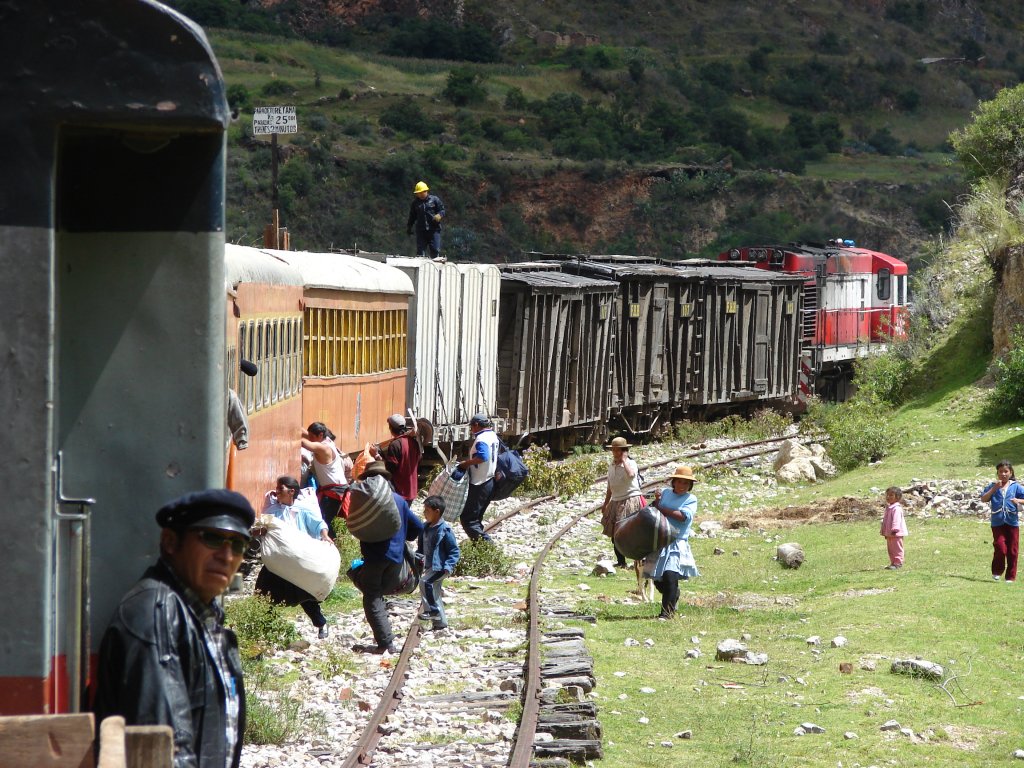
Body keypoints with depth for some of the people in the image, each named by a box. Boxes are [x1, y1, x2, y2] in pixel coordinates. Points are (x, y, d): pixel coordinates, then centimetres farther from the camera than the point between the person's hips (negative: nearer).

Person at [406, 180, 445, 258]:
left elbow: (442, 210, 3)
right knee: (420, 251, 1)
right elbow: (412, 216, 22)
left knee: (435, 250, -6)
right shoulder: (415, 203, 14)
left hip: (434, 229, -3)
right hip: (421, 231, 3)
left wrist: (439, 216, -18)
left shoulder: (434, 199, 3)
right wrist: (409, 226, 19)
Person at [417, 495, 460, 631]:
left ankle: (432, 610, -17)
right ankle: (440, 622, 25)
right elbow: (421, 547, 19)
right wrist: (417, 557, 1)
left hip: (440, 567, -9)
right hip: (430, 567, 9)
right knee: (434, 593, 14)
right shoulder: (425, 529, 8)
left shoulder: (445, 530, -16)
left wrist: (448, 566, -24)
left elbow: (454, 551, -14)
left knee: (425, 582, -27)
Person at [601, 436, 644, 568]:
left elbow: (630, 474, -34)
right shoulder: (611, 466, 12)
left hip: (631, 501, -8)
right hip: (616, 502, 8)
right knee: (615, 534, 9)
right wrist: (605, 504, 23)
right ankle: (620, 561, 19)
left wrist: (624, 460, -22)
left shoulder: (630, 464, -9)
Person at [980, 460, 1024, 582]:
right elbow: (983, 499, -5)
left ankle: (1011, 576, 13)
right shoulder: (993, 486, 5)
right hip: (997, 522, -1)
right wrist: (994, 488, -13)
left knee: (1012, 551, 4)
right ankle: (997, 572, 9)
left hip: (1012, 522, 1)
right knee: (1000, 547, -12)